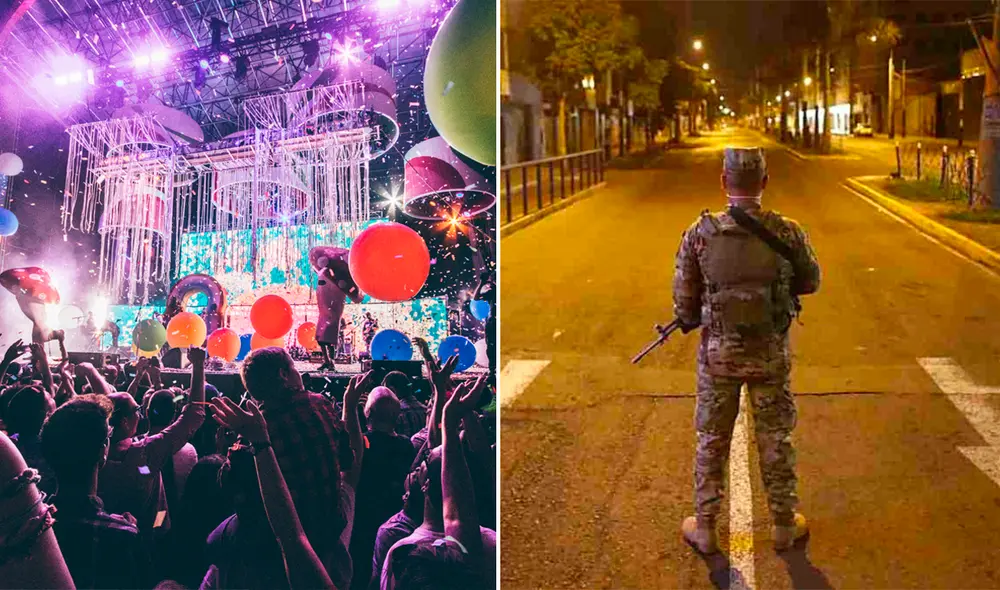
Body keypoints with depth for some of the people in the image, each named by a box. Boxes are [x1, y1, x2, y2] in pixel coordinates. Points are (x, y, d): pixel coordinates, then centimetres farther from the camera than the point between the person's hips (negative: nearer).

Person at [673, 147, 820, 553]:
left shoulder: (699, 234, -14)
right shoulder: (787, 233, -12)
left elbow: (683, 302, -8)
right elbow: (810, 282, 5)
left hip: (718, 353, 0)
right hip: (771, 354, 1)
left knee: (711, 442, 14)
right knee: (775, 440, 17)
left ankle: (705, 528, 25)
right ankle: (784, 524, 31)